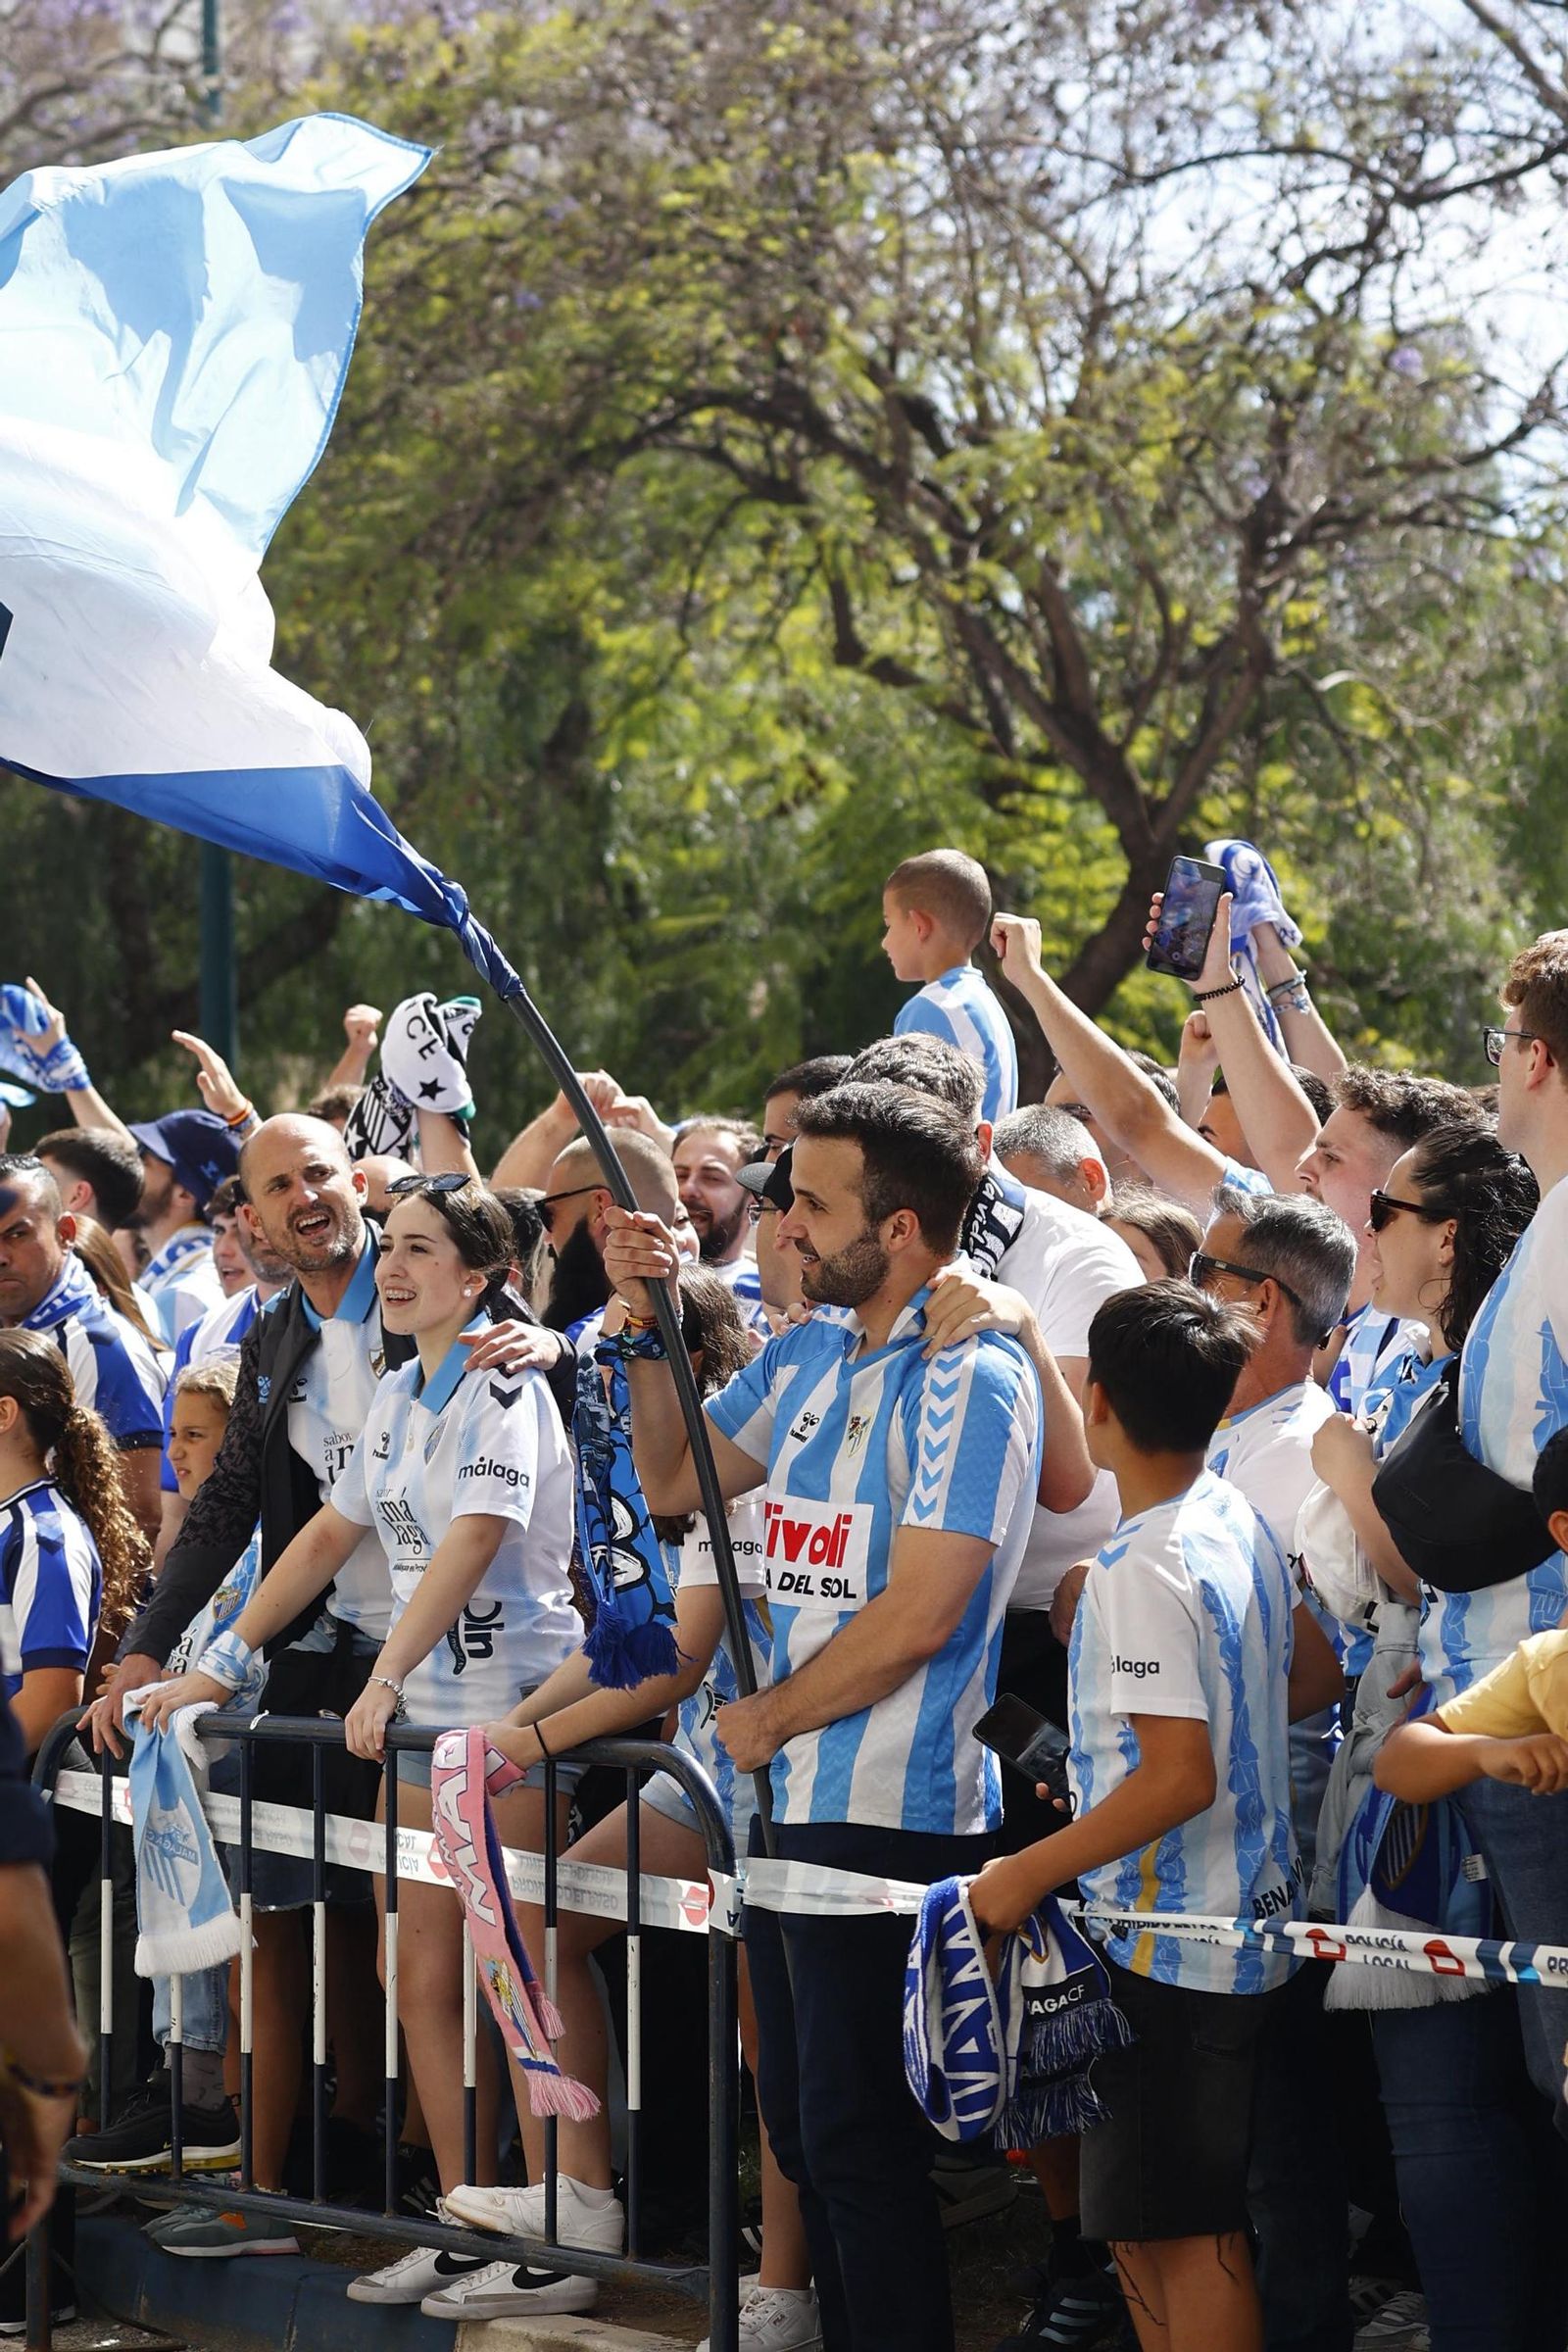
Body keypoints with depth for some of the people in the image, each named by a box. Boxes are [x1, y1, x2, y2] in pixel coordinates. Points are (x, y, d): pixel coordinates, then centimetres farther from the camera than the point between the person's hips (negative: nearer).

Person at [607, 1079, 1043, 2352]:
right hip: (791, 1798, 9)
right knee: (803, 2130, 15)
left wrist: (770, 1717, -9)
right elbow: (675, 1481, 20)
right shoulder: (810, 1351, 10)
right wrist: (647, 1328, 6)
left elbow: (919, 1615, -20)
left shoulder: (971, 1377, -15)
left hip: (893, 1815, -9)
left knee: (858, 2140, -3)